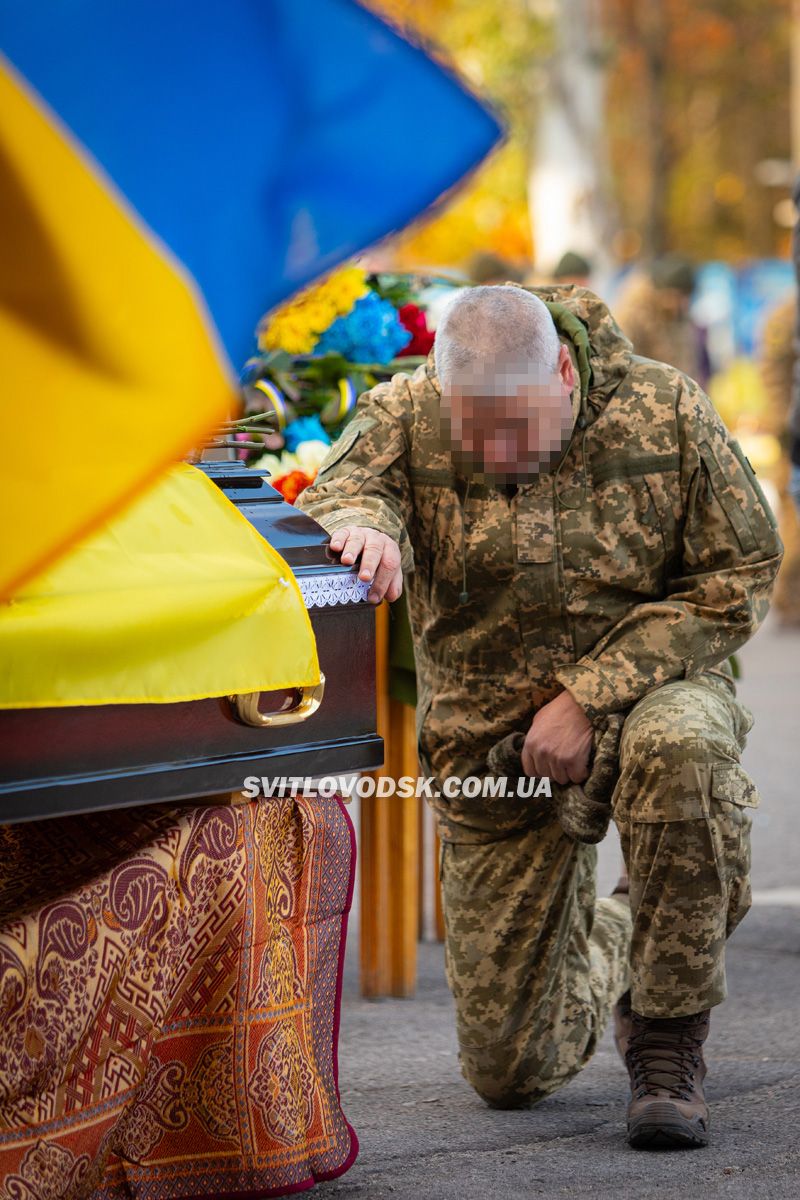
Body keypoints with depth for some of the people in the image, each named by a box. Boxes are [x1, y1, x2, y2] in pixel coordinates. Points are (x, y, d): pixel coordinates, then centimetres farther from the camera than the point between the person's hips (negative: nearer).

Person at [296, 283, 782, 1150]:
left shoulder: (665, 411, -13)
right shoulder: (405, 415, -10)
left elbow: (737, 575, -12)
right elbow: (340, 487, -25)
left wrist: (588, 696, -20)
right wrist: (365, 525, -51)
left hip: (644, 685, -2)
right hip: (487, 737, 2)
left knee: (678, 747, -43)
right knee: (512, 1071, 2)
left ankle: (666, 1047, -24)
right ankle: (603, 941, 40)